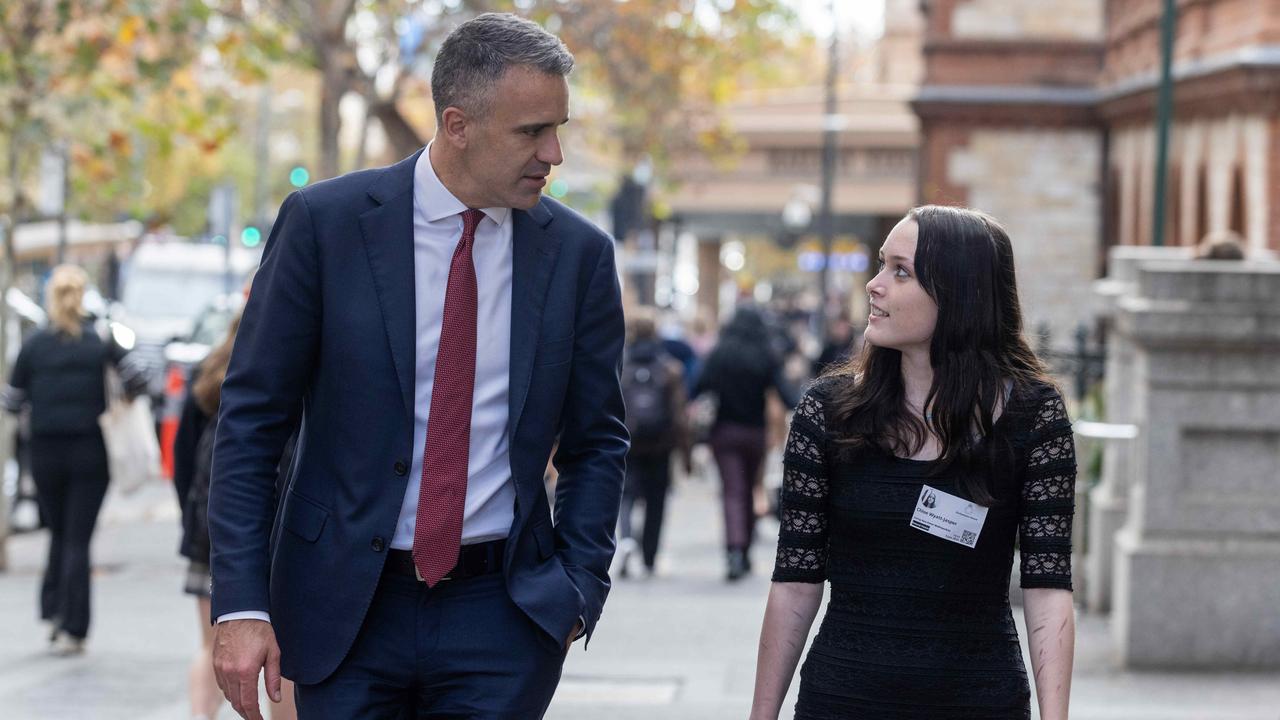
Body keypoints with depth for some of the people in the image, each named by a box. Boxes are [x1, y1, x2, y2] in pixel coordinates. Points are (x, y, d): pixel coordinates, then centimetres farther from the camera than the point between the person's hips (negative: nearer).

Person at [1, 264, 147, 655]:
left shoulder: (34, 344, -1)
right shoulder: (102, 341, -4)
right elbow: (137, 381, -11)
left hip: (46, 453, 1)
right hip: (90, 452, -1)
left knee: (59, 533, 19)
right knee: (78, 539, 1)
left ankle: (55, 614, 15)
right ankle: (72, 629, -4)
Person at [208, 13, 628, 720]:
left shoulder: (578, 252, 1)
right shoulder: (324, 222, -5)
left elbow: (596, 440, 11)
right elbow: (250, 419, -4)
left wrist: (579, 585, -1)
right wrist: (241, 604, -10)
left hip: (501, 610, 1)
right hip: (345, 608, -1)